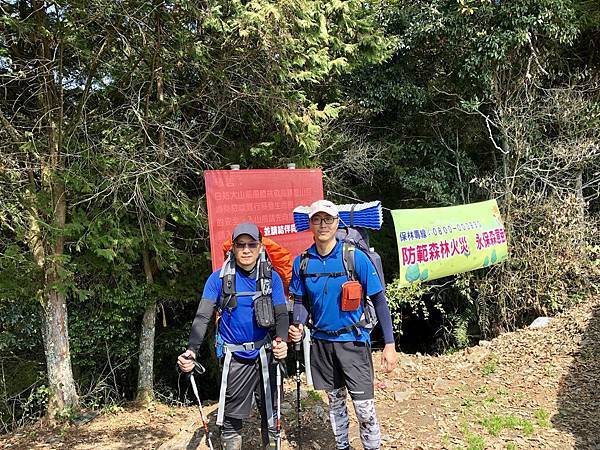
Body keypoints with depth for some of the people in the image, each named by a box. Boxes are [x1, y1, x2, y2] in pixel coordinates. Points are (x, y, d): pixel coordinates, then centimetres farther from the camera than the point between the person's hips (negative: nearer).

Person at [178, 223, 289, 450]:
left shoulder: (271, 278, -3)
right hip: (234, 358, -1)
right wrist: (192, 350, -27)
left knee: (270, 413, 12)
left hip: (265, 355, 1)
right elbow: (202, 316, -12)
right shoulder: (219, 278, -7)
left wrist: (281, 341, -27)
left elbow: (281, 314, -6)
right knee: (232, 417, 6)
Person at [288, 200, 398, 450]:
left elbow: (379, 300, -8)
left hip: (353, 340, -3)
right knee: (335, 401, 18)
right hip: (321, 341, 4)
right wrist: (297, 327, -12)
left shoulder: (355, 257, -13)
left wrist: (390, 344, -12)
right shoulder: (302, 262, -2)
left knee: (364, 406, -4)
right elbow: (301, 301, 9)